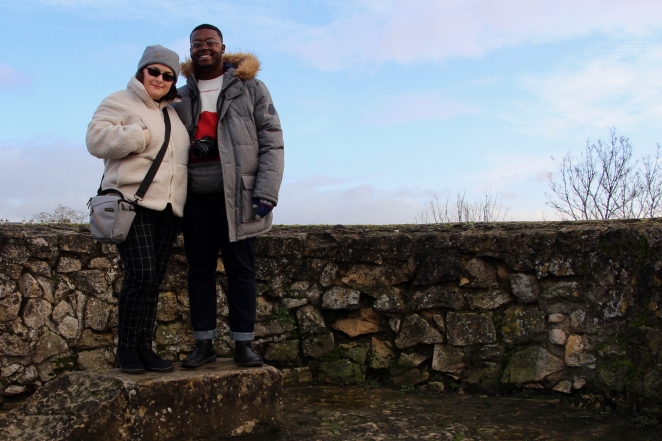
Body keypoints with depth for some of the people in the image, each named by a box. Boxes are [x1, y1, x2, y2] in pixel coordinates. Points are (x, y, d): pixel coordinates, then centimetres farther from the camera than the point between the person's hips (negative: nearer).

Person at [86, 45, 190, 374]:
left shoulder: (173, 112, 23)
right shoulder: (119, 103, 3)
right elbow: (97, 139, -11)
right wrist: (140, 136, -14)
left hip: (168, 208, 6)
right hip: (133, 202, -6)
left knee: (154, 279, 4)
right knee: (140, 274, -15)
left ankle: (145, 348, 8)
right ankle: (126, 347, -3)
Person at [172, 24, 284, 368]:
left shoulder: (250, 88, 6)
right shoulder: (180, 97, 16)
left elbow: (271, 142, -1)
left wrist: (266, 191, -11)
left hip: (237, 193, -3)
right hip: (196, 195, 3)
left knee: (240, 267, 0)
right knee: (199, 268, 5)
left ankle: (243, 343, 6)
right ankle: (204, 344, 12)